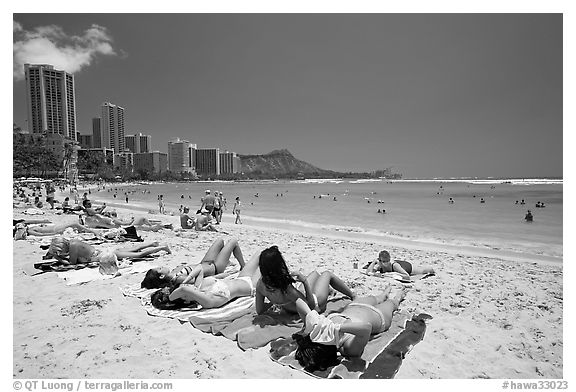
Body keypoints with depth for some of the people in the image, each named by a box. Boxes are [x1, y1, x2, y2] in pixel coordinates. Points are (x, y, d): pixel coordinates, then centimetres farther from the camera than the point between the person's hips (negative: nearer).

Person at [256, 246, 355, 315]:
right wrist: (305, 281, -32)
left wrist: (275, 302, 5)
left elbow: (259, 310, -7)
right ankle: (353, 295, 42)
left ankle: (327, 290, 58)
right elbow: (311, 305, -29)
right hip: (316, 305, -6)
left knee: (315, 273, 25)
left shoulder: (260, 284, -23)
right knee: (327, 274, 18)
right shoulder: (286, 288, -43)